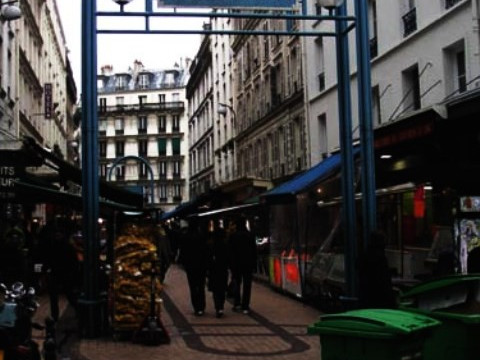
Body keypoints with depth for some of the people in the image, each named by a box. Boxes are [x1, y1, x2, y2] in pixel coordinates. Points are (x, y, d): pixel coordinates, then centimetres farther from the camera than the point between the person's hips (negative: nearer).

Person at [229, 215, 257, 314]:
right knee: (247, 285, 4)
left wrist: (230, 264, 2)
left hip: (236, 264, 0)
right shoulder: (250, 235, -3)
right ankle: (245, 306, 1)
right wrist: (254, 263, 7)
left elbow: (230, 251, -4)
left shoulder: (233, 236, -6)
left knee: (237, 284, 13)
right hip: (248, 264, 0)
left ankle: (237, 304, 5)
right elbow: (254, 250, 1)